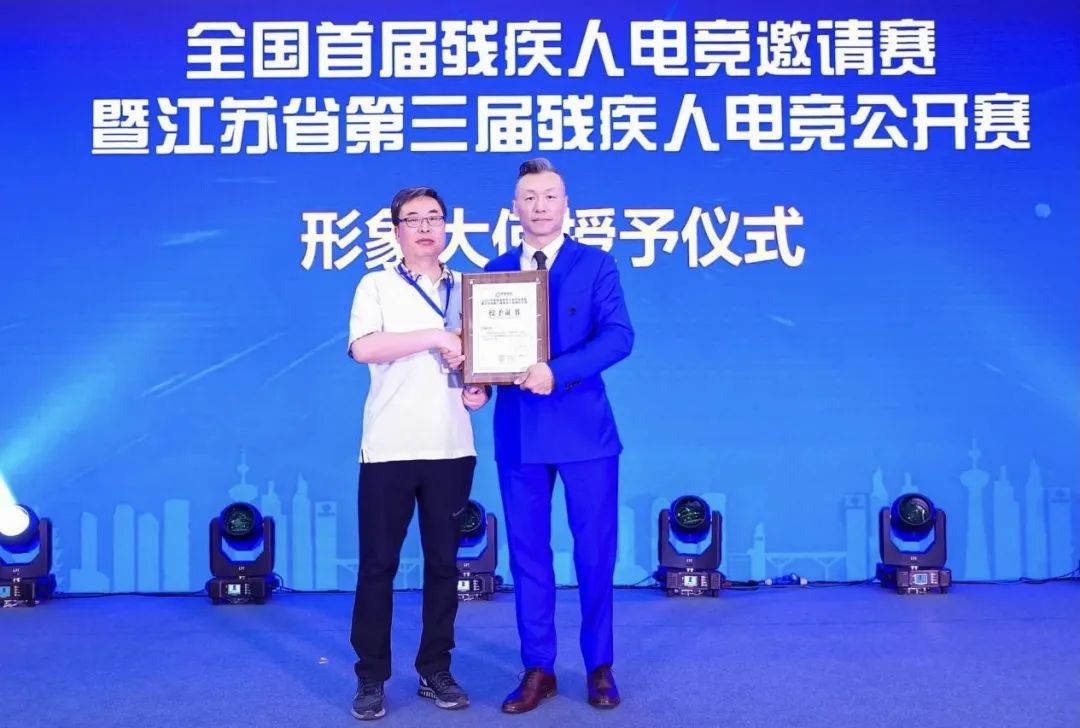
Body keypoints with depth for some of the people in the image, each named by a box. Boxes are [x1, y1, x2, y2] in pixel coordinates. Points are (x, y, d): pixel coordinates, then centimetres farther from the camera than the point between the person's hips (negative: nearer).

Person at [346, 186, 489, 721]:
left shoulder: (468, 289, 12)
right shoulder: (376, 285, 2)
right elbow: (362, 348, -15)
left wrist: (482, 389, -2)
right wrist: (435, 336, -19)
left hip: (451, 448, 3)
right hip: (389, 448, -3)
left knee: (443, 563, 8)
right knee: (377, 564, 1)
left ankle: (435, 671, 20)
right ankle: (371, 678, 12)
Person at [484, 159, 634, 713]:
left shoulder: (597, 265, 1)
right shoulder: (495, 270, 10)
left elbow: (619, 336, -11)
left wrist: (556, 371, -23)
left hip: (583, 428, -2)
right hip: (518, 432, 3)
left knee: (595, 552, 5)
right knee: (527, 554, 7)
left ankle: (599, 667, 20)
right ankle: (538, 669, 19)